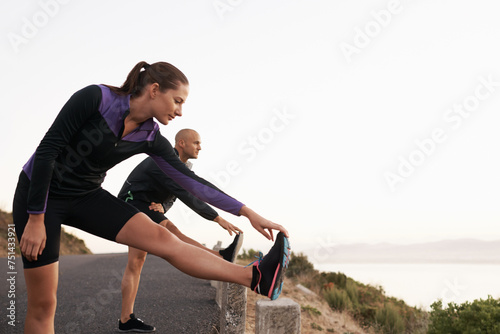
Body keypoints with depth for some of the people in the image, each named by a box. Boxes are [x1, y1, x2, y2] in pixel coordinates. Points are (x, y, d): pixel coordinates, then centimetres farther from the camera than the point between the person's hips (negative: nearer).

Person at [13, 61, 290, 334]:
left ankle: (258, 278, -23)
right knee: (43, 303, -3)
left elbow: (190, 180, -6)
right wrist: (36, 219, -19)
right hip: (39, 193, -4)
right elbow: (47, 149, -20)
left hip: (86, 197, 4)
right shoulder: (95, 98, -22)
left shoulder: (150, 138, -6)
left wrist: (247, 212, -9)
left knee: (164, 240, -13)